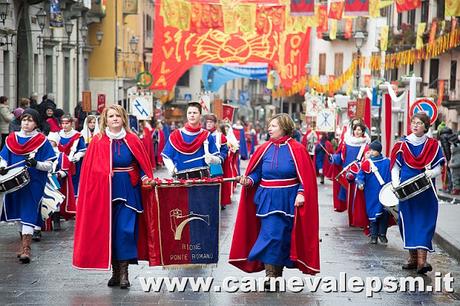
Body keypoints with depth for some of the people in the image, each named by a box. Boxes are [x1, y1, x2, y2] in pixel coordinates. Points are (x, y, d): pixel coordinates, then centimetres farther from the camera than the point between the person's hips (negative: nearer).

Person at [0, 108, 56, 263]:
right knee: (18, 213, 13)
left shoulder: (42, 141, -3)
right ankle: (24, 243, 29)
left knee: (28, 214, -12)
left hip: (34, 184, -5)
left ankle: (26, 250, -16)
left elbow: (49, 165, -5)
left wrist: (36, 164, -25)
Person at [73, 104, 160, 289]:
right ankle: (115, 271, 15)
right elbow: (90, 169, 2)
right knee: (109, 230, 4)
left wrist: (145, 178, -10)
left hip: (128, 191, -1)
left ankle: (123, 272, -6)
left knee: (125, 230, -9)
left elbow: (142, 164, 7)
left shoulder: (132, 140, 3)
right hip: (105, 192, 1)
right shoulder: (98, 142, 2)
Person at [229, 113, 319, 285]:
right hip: (268, 200, 2)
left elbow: (305, 176, -6)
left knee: (285, 237, 4)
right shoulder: (265, 149, 4)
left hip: (289, 202, -2)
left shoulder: (296, 149, -6)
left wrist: (301, 193, -19)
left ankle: (278, 272, 16)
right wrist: (249, 181, -13)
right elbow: (256, 173, 7)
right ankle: (270, 275, -4)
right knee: (271, 236, -6)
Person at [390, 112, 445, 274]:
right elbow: (395, 168, 7)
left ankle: (422, 260, -18)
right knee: (408, 223, 4)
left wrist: (431, 173, -20)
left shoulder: (433, 145, 3)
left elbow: (438, 169, 3)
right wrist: (395, 184, -10)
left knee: (424, 223, -10)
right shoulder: (402, 144, 5)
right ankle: (413, 258, 16)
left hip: (426, 192, -2)